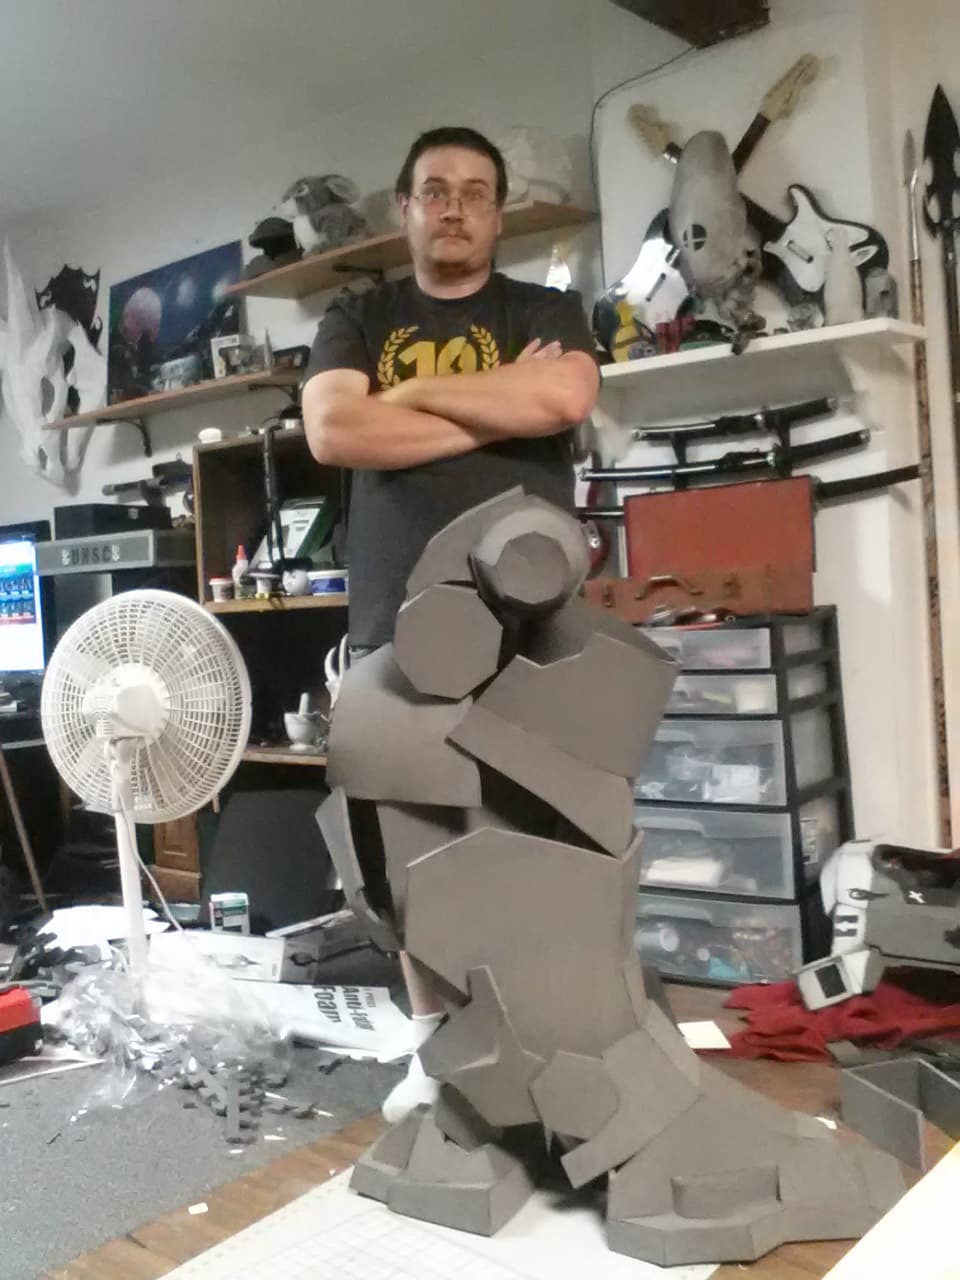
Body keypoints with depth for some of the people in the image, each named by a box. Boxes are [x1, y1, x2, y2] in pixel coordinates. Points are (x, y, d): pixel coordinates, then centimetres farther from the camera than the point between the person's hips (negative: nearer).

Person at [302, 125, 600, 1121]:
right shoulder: (356, 320, 13)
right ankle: (433, 1041, 22)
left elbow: (565, 399, -12)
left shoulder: (547, 311, 11)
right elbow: (330, 433, -7)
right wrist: (497, 408, -6)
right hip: (398, 620, 2)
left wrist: (416, 391, -4)